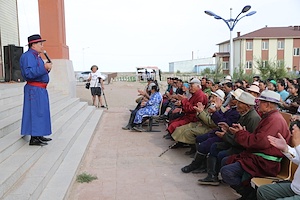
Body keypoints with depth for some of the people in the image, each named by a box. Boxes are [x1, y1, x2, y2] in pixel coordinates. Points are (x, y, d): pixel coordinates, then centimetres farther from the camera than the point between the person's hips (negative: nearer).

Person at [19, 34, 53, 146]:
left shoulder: (36, 57, 18)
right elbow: (29, 73, -25)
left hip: (40, 89, 10)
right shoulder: (27, 56, -13)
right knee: (35, 112, -8)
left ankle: (38, 135, 20)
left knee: (40, 112, 12)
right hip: (34, 89, -10)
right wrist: (44, 67, -25)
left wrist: (47, 69, 6)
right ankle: (33, 138, -4)